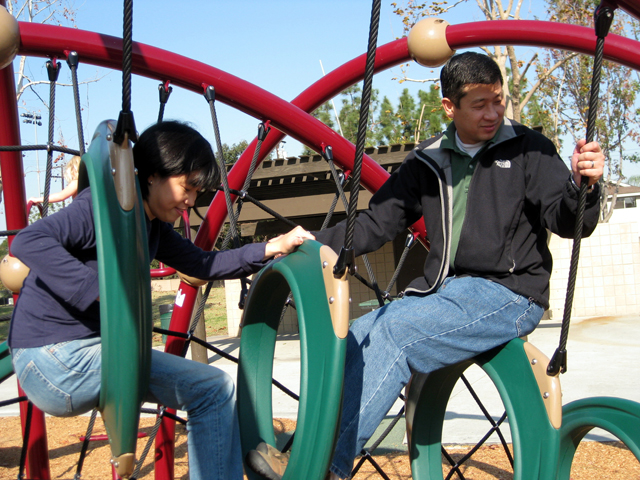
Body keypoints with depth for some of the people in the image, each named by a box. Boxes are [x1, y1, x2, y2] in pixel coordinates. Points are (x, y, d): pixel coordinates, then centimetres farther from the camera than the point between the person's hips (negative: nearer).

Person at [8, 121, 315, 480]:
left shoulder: (154, 227, 13)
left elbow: (202, 264, 16)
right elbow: (29, 241, -28)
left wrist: (272, 249, 5)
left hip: (88, 350, 10)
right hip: (52, 359, -10)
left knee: (215, 390, 12)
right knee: (214, 389, -16)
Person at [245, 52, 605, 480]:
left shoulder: (527, 148, 0)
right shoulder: (429, 162, 13)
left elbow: (567, 221, -8)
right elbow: (376, 224, 11)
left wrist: (583, 185, -31)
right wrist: (316, 243, -3)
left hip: (508, 295, -5)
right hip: (444, 291, 6)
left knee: (391, 332, -25)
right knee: (356, 336, -16)